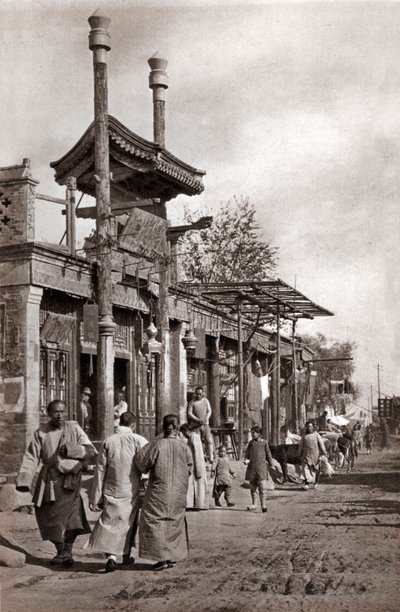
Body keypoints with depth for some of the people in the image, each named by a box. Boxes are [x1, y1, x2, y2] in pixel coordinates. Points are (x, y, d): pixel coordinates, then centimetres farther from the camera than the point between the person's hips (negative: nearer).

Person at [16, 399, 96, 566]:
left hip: (70, 479, -2)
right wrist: (24, 479, -9)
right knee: (49, 514, 5)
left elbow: (90, 449, -3)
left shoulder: (74, 429, 2)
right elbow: (31, 457, 2)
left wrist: (70, 450, -19)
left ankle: (67, 552, -4)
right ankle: (61, 551, 20)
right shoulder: (41, 433, 4)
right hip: (49, 480, 2)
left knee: (71, 515, -12)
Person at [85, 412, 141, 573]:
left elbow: (100, 470, -3)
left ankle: (111, 556, -13)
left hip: (112, 491, 0)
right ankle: (126, 556, 27)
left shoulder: (108, 442, -3)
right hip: (131, 491, 0)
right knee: (128, 522, 16)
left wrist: (96, 497, 1)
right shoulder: (136, 442, -8)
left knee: (109, 523, 4)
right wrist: (142, 488, 6)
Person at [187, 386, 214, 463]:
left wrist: (205, 419, -10)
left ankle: (211, 458, -12)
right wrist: (198, 420, -16)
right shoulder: (192, 402, 1)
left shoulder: (206, 401, 11)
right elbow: (189, 413, -5)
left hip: (205, 425, 2)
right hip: (195, 425, -2)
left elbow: (209, 411, 9)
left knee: (209, 440, -11)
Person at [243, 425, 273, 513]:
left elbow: (268, 454, 9)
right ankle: (254, 504, 17)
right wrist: (246, 460, -7)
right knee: (252, 487, 8)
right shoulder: (251, 443, 10)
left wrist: (271, 465, 11)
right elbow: (247, 453, 12)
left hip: (261, 467, -3)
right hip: (252, 466, 3)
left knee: (262, 486, -10)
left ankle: (263, 505, -7)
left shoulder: (264, 443, 3)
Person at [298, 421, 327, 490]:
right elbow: (301, 445, 16)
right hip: (306, 455, 1)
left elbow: (321, 444, -2)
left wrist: (324, 453, -10)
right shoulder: (304, 436, 10)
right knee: (306, 468, -11)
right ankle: (306, 484, -17)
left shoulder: (316, 435, 3)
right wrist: (300, 455, 17)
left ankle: (316, 482, 28)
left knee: (315, 469, 7)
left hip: (315, 455, -1)